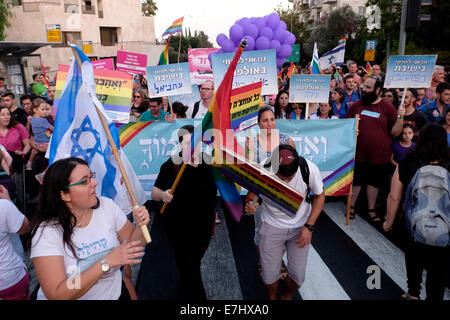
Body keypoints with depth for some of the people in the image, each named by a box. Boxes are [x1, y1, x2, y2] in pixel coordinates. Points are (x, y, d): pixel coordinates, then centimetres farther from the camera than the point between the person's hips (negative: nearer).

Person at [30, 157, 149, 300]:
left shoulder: (106, 205, -6)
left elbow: (132, 243, 5)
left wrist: (140, 226, -15)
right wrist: (106, 262, -28)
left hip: (115, 293, 2)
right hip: (73, 296, -2)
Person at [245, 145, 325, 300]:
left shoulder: (310, 168, -25)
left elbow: (320, 196, -7)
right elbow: (251, 195, -8)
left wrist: (308, 227, -14)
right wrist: (249, 204, -33)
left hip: (300, 227, 1)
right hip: (272, 226, 0)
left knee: (297, 276, 7)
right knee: (269, 275, 4)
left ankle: (286, 297, 42)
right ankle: (272, 298, 40)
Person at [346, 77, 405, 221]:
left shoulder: (387, 107, -2)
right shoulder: (356, 105, 2)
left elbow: (395, 132, -3)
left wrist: (400, 117, -17)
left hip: (380, 155, 0)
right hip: (358, 153, 1)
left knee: (374, 182, 13)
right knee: (355, 181, 11)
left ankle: (371, 209, 30)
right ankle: (351, 207, 29)